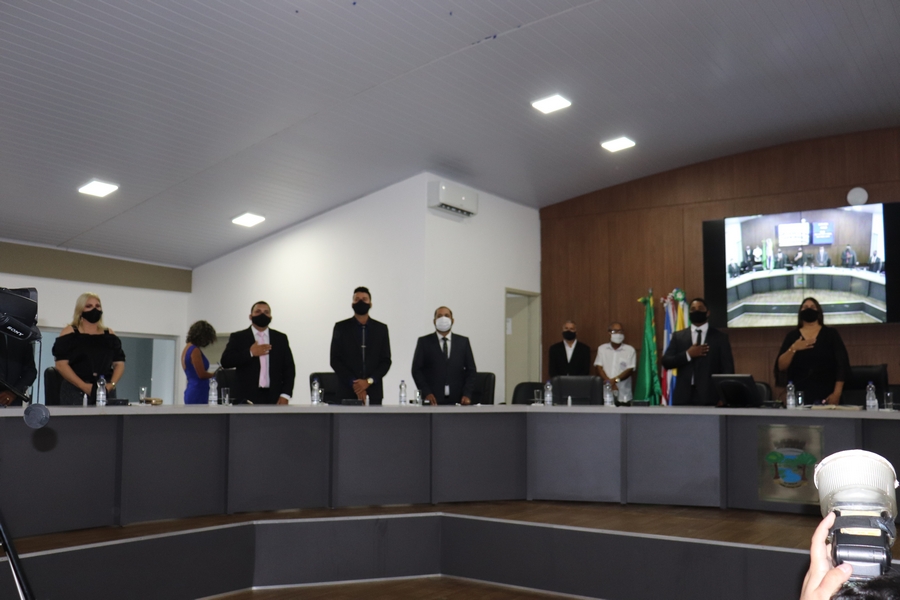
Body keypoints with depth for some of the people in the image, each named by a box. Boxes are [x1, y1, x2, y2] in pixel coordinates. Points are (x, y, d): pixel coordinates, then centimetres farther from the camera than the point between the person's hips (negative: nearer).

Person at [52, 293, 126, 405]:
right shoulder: (70, 332, 5)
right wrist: (84, 386, -14)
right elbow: (61, 364, -5)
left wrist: (111, 385, -6)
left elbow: (119, 363, 13)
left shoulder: (109, 335, 15)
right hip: (76, 392, -3)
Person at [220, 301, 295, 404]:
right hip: (246, 399, -1)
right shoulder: (238, 337, 10)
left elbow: (289, 368, 10)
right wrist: (250, 353, -11)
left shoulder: (281, 338, 14)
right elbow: (225, 362, -1)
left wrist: (285, 395, -2)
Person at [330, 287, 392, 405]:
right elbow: (335, 360, 3)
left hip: (373, 392, 1)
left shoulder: (381, 328, 10)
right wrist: (353, 383, -8)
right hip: (347, 392, -1)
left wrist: (369, 381, -7)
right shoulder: (340, 327, 7)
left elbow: (386, 361, 7)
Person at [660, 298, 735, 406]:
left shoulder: (720, 338, 7)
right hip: (683, 397, 1)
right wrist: (688, 355, -8)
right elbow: (666, 362, 5)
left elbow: (727, 369, 3)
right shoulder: (678, 336, 13)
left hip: (710, 397, -1)